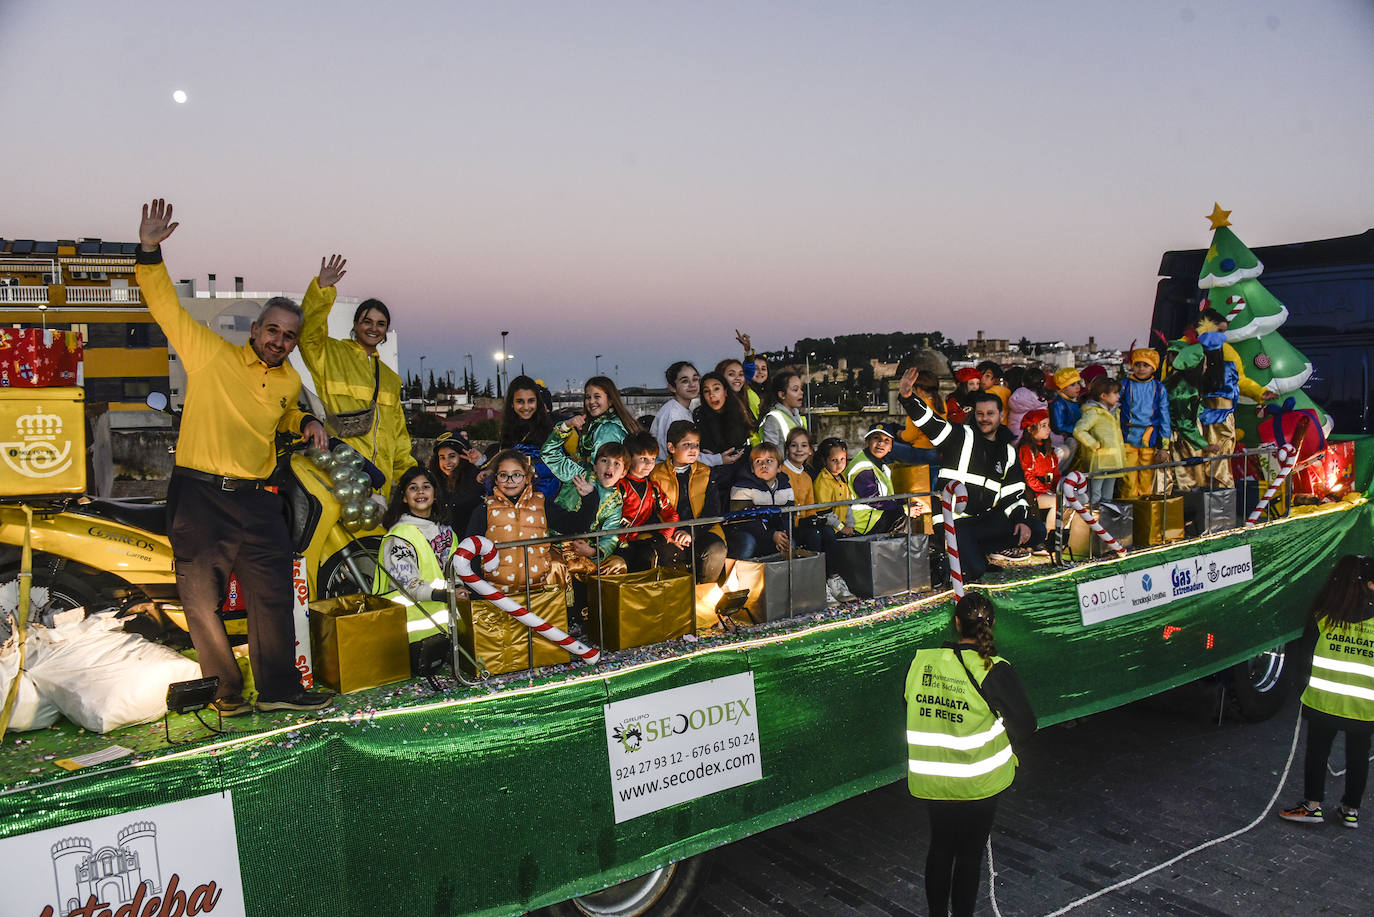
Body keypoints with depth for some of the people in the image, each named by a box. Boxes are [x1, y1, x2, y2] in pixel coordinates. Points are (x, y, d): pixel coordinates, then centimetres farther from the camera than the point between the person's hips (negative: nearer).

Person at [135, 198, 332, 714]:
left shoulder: (290, 382, 12)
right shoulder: (211, 354, -1)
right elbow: (165, 306, -2)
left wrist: (306, 423, 11)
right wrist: (150, 252, -14)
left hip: (256, 501, 4)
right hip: (199, 497, -3)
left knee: (273, 596, 2)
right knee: (203, 599, 3)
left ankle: (278, 688, 12)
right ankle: (226, 692, 16)